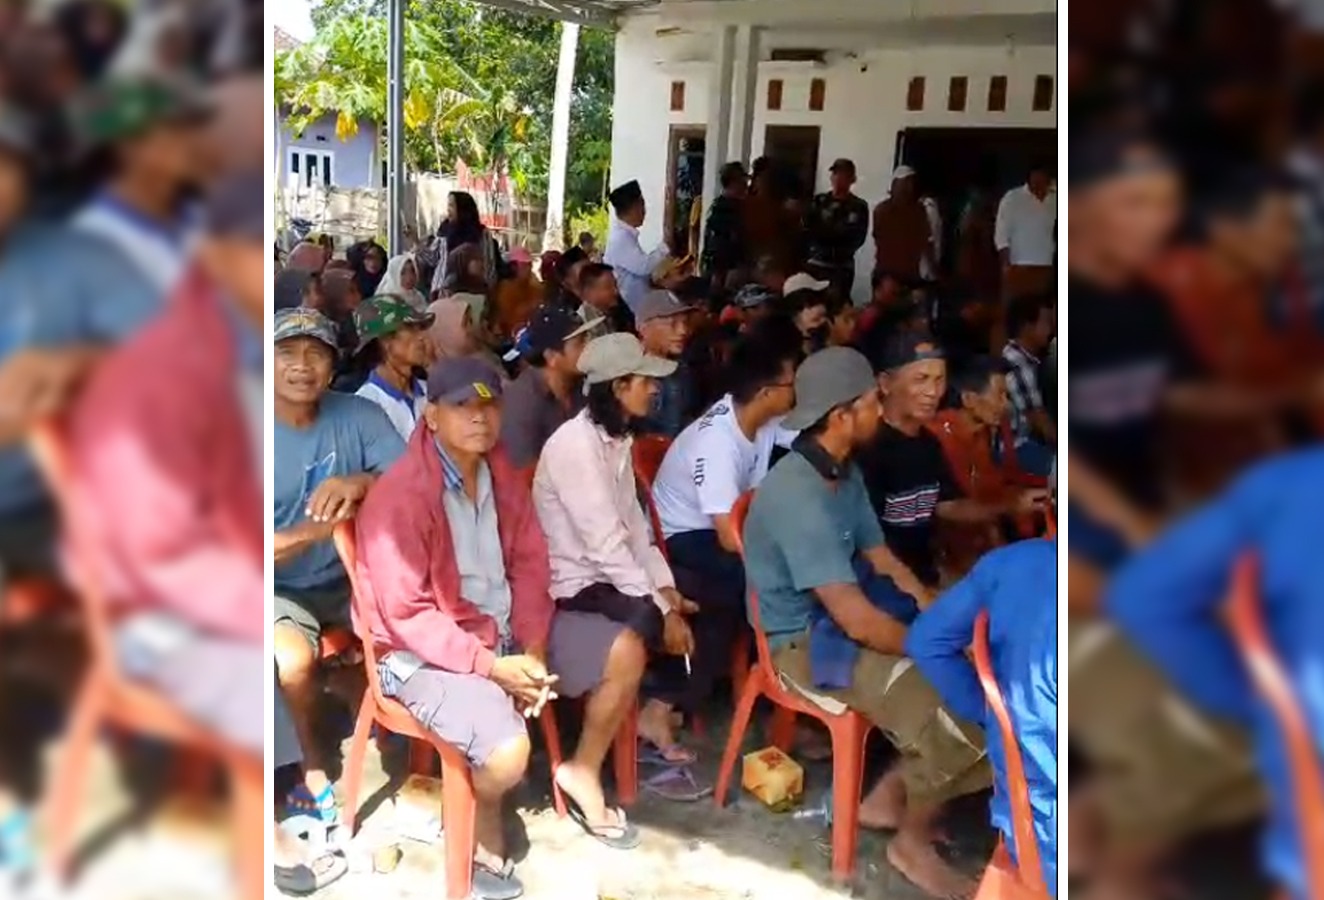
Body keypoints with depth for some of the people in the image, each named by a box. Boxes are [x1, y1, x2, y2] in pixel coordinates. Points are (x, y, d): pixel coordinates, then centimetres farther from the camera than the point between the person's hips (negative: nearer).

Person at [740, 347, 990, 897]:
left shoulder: (845, 474, 3)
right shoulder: (797, 496, -28)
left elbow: (882, 561, 9)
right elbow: (858, 621, -29)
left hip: (846, 616, 9)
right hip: (806, 642, -9)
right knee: (957, 711, -23)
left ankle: (893, 794, 13)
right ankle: (913, 841, 3)